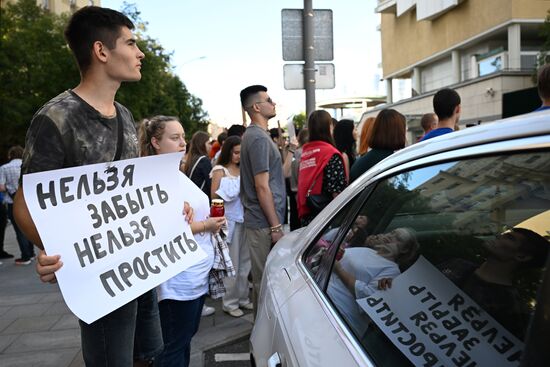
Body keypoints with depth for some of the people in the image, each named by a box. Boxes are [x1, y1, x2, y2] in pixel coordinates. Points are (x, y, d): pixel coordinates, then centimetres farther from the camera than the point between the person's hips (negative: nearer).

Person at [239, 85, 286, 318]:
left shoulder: (253, 135, 15)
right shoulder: (259, 137, -16)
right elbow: (262, 186, -20)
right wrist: (275, 226, -18)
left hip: (259, 220, 10)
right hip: (264, 222, -10)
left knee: (262, 278, 18)